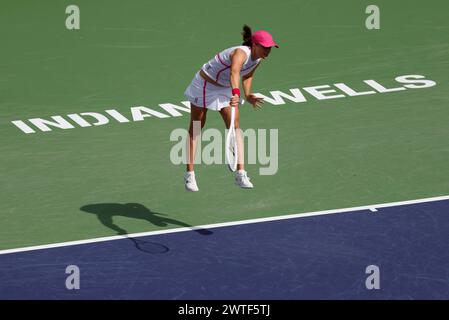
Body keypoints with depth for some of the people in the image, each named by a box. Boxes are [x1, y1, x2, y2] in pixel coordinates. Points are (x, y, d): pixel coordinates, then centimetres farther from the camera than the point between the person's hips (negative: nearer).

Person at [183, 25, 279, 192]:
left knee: (235, 128, -3)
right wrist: (236, 93, -72)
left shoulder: (258, 59, -9)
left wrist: (247, 95, 3)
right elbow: (234, 72, -57)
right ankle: (190, 175, 13)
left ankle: (241, 174, -4)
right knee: (195, 129, 5)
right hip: (205, 85, -7)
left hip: (225, 89, 7)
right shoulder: (241, 53, -35)